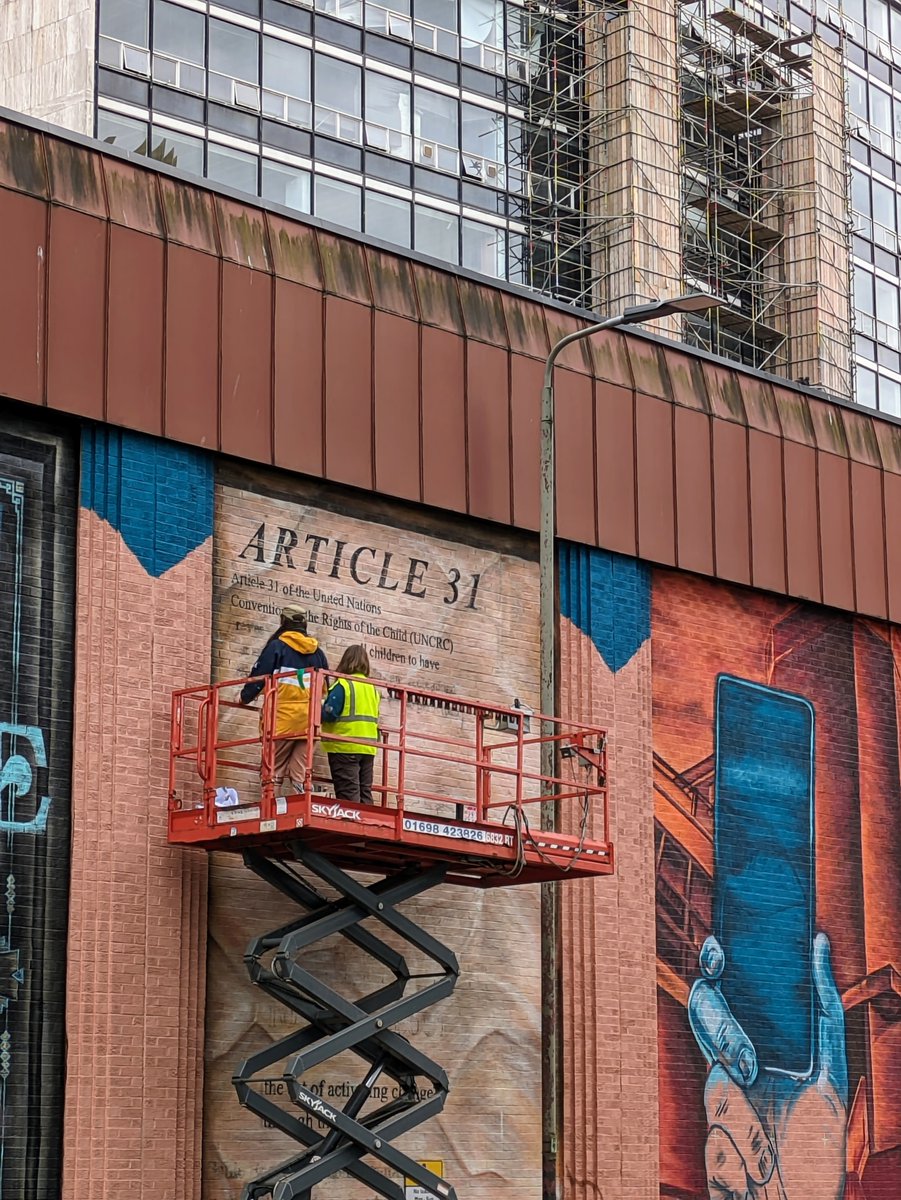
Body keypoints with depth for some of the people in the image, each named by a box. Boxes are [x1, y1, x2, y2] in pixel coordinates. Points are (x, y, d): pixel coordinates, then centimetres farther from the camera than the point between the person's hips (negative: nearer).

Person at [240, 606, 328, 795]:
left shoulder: (277, 646, -1)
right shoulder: (317, 652, 14)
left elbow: (259, 677, -2)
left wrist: (245, 698, 15)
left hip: (283, 720, -4)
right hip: (309, 723, 4)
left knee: (274, 773, -2)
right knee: (301, 776, 3)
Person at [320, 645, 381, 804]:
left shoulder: (342, 685, -11)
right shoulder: (372, 688, 11)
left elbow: (329, 713, -16)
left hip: (345, 748, -6)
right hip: (368, 747, 6)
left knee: (348, 793, -6)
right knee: (365, 790, 10)